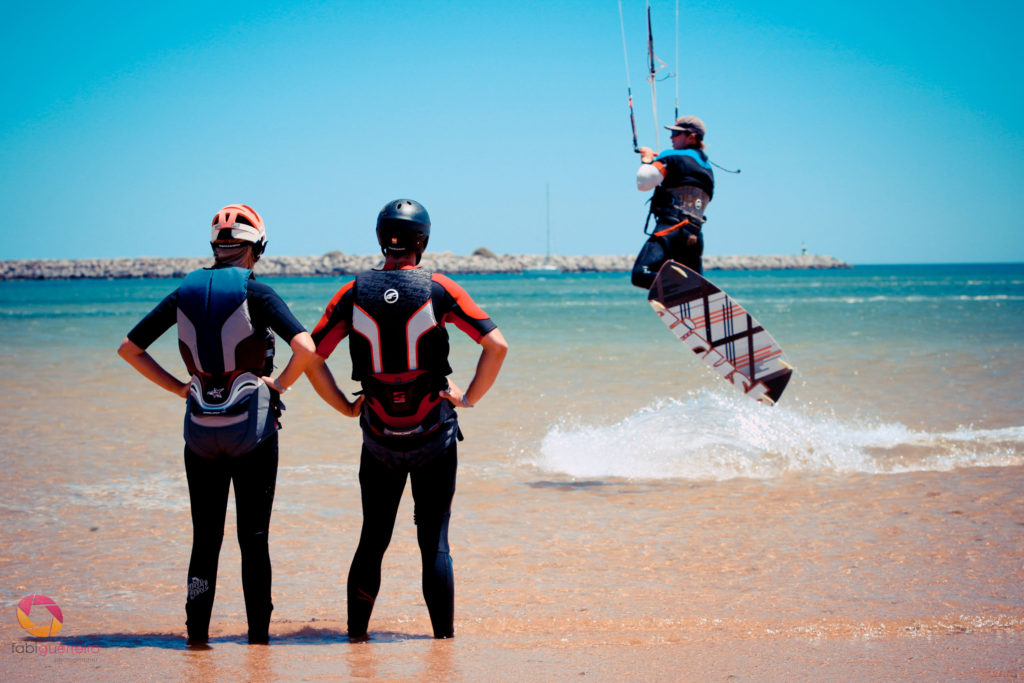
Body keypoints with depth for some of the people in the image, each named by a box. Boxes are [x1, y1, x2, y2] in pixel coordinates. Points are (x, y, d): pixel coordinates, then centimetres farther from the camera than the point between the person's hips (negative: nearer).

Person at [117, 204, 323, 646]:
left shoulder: (185, 293, 5)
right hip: (251, 429, -3)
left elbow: (129, 348, 10)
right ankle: (258, 632, 5)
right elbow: (305, 348, -21)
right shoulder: (255, 293, -8)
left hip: (201, 431, 3)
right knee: (254, 538, 4)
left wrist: (178, 387, 9)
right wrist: (280, 385, -5)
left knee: (205, 536, 11)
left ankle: (197, 631, 8)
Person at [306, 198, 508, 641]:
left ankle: (356, 635, 14)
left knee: (372, 540, 12)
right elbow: (497, 345, -10)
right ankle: (444, 638, 1)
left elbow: (310, 358, -1)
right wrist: (469, 398, -1)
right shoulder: (438, 290, -6)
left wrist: (345, 407, 6)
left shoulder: (354, 294, -1)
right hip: (434, 437, -2)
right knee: (434, 542, 3)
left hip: (379, 438, 2)